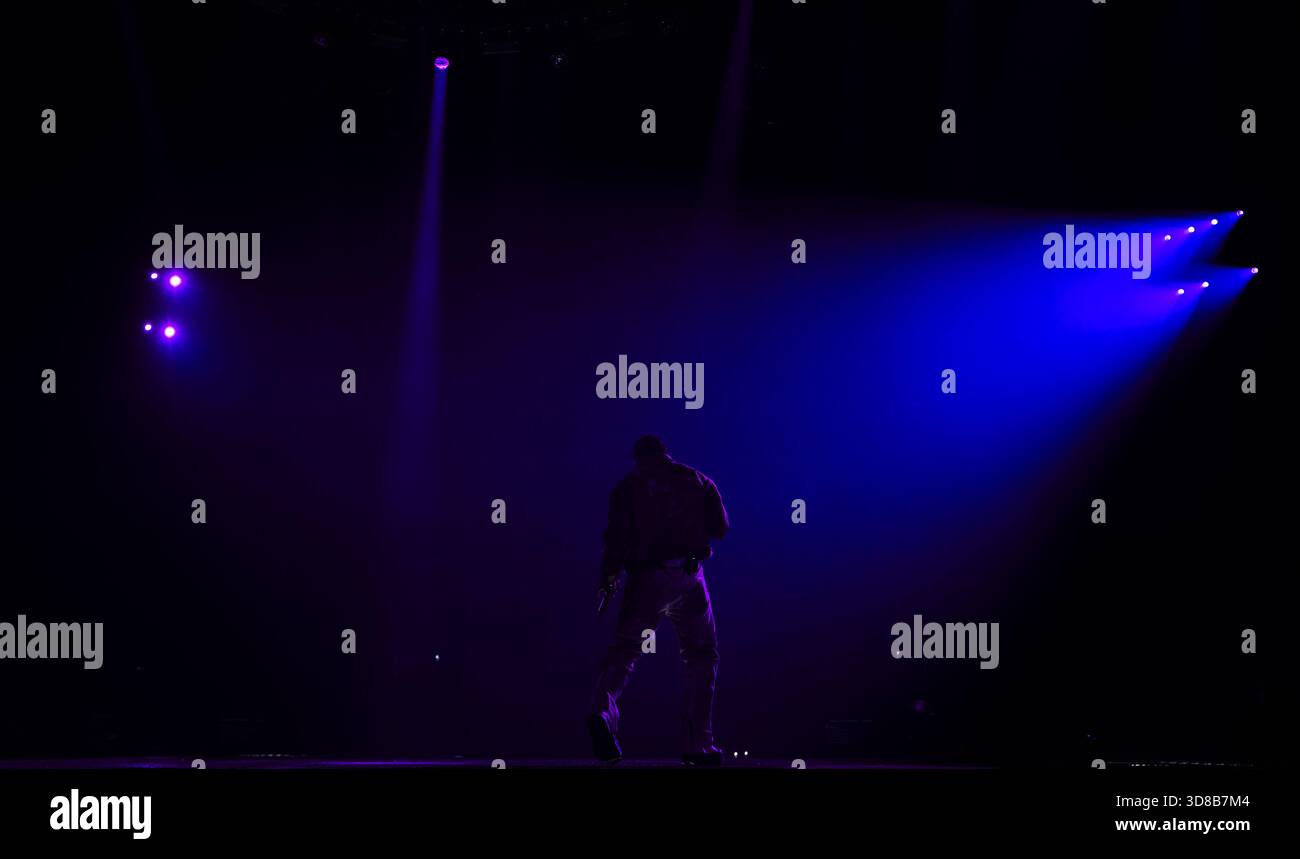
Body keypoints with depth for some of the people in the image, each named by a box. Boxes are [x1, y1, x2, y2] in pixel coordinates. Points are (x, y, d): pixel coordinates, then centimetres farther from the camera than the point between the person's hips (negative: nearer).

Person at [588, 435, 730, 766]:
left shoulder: (627, 487, 4)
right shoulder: (696, 481, 9)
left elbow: (617, 536, -5)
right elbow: (721, 528, 10)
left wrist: (607, 576, 3)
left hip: (645, 580, 0)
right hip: (688, 578, 0)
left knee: (623, 651, 7)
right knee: (701, 656, 12)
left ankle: (602, 711, -23)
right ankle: (697, 744, 6)